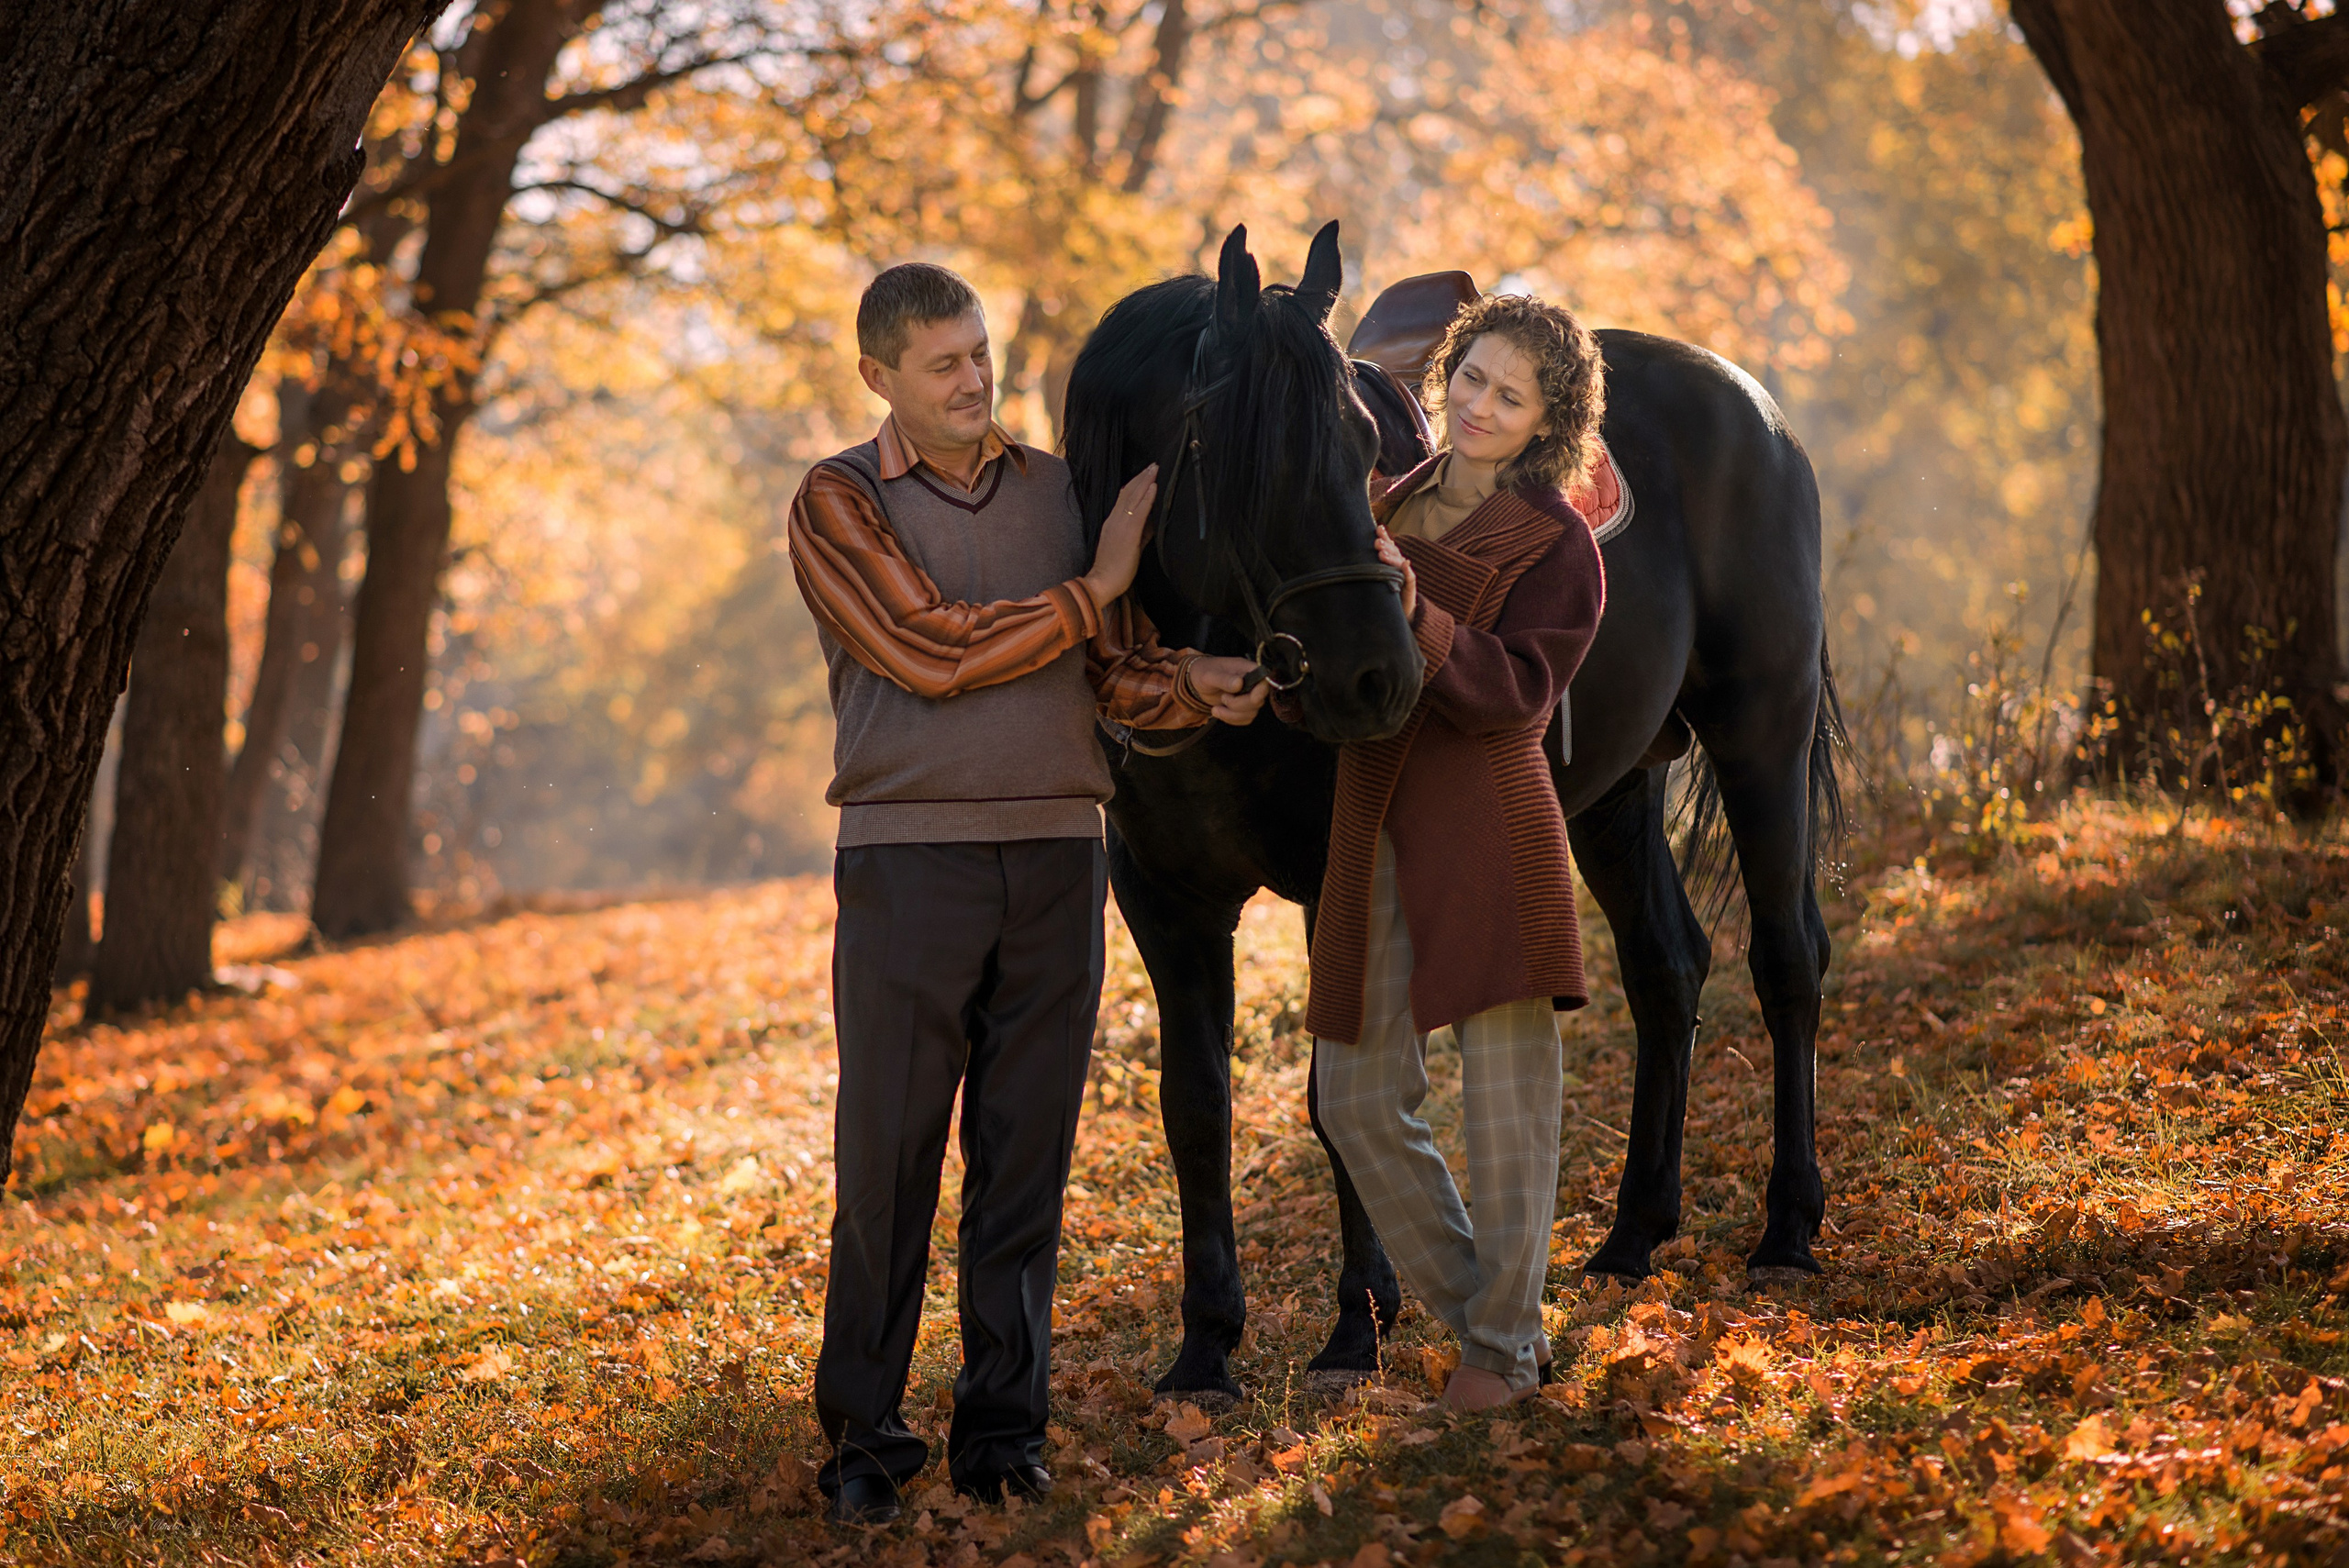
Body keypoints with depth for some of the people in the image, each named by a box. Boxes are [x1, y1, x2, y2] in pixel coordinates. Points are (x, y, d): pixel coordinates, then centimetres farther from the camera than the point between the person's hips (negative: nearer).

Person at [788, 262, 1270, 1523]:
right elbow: (932, 652, -12)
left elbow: (1115, 673, 12)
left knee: (1025, 1158, 6)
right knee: (886, 1159, 0)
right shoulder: (839, 504, 0)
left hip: (1056, 858, 3)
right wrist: (1095, 588, -5)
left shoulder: (1059, 491, 13)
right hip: (908, 861, -3)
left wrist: (1198, 690, -9)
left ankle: (1001, 1426, 14)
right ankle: (862, 1433, 10)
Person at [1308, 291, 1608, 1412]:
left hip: (1488, 831, -6)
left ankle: (1503, 1342, 12)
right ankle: (1469, 1304, 22)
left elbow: (1518, 693, -17)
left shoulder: (1557, 545, -4)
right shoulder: (1388, 511, 13)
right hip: (1374, 829, 6)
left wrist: (1417, 617, -30)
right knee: (1357, 1097, 7)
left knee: (1504, 1094, -1)